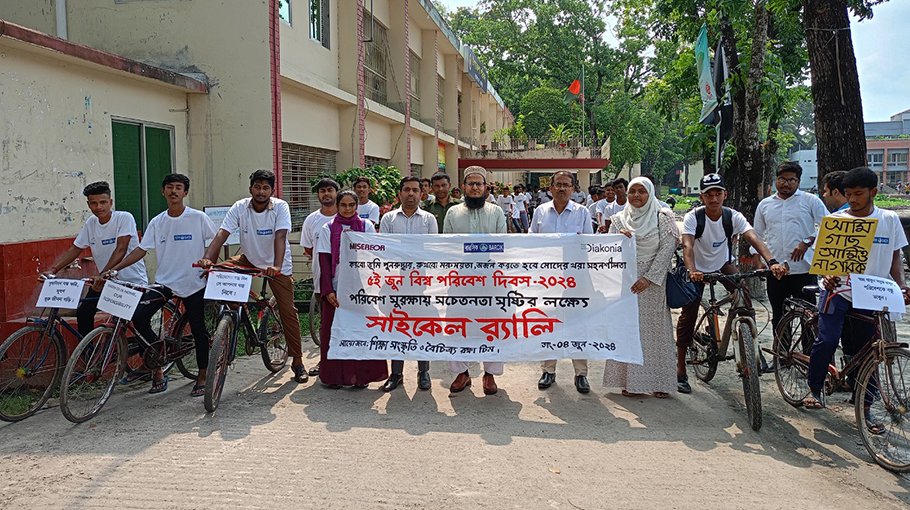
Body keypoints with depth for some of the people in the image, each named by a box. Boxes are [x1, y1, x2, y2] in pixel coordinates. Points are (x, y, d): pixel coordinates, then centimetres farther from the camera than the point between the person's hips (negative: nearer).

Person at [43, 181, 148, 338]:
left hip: (133, 281, -6)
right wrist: (52, 270, -7)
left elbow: (121, 249, -24)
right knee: (83, 313, -5)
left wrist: (102, 274, -35)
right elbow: (74, 250, 7)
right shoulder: (90, 223, 3)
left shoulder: (124, 218, -15)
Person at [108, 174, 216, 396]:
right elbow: (141, 250, 4)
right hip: (164, 281, 3)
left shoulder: (198, 218, -5)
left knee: (198, 330, 3)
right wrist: (115, 269, -5)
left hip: (193, 283, -3)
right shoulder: (157, 222, 5)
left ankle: (202, 377, 19)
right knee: (138, 317, -13)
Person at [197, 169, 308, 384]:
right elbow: (222, 234, -23)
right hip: (249, 260, 3)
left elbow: (280, 237, -32)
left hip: (279, 267, -3)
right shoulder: (239, 207, -13)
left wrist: (277, 267, -47)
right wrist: (207, 259, -39)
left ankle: (297, 361, 8)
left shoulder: (280, 207, -19)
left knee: (288, 311, -4)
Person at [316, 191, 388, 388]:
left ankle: (361, 375, 9)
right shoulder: (328, 229, 7)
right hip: (336, 288, 0)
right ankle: (334, 376, 11)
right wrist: (328, 290, -8)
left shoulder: (366, 226, 8)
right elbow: (324, 261, 1)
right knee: (334, 331, 2)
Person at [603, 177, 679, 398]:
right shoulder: (619, 220, 9)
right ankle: (631, 381, 9)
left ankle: (659, 381, 10)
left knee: (655, 328, 1)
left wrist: (649, 277, -13)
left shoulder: (662, 218, 1)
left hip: (653, 282, -2)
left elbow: (667, 249, -6)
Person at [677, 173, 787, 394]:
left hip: (723, 264, 2)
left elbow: (754, 239, -31)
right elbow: (687, 246, -35)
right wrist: (692, 271, -54)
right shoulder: (693, 217, -22)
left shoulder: (733, 217, -17)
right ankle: (681, 370, 3)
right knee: (688, 315, -6)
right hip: (698, 269, -2)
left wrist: (772, 261, -48)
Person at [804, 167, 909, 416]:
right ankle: (814, 389, 5)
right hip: (839, 290, -2)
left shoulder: (889, 219, 5)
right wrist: (828, 276, -21)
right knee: (827, 340, -17)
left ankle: (865, 410, 17)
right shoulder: (835, 219, -1)